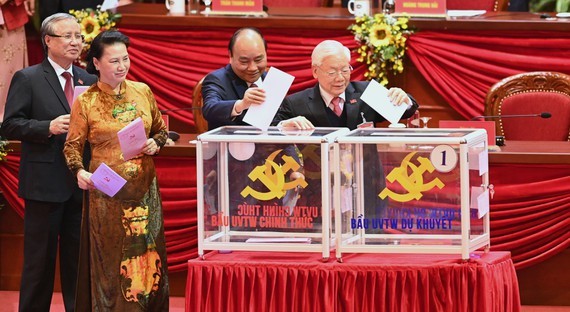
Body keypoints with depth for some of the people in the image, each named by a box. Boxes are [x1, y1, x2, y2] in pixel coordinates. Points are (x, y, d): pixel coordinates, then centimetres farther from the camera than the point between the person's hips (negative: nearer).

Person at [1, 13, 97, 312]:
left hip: (82, 183, 5)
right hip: (45, 183, -5)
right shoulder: (27, 79, -2)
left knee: (78, 259, 10)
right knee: (40, 260, 1)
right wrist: (48, 127, -20)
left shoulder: (89, 81, 12)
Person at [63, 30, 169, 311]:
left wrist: (156, 143, -4)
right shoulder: (86, 102, -4)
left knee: (147, 256, 6)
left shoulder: (143, 92, 6)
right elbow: (73, 145, -1)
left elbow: (161, 129, 17)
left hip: (144, 189, 3)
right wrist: (79, 171, -19)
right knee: (110, 260, 0)